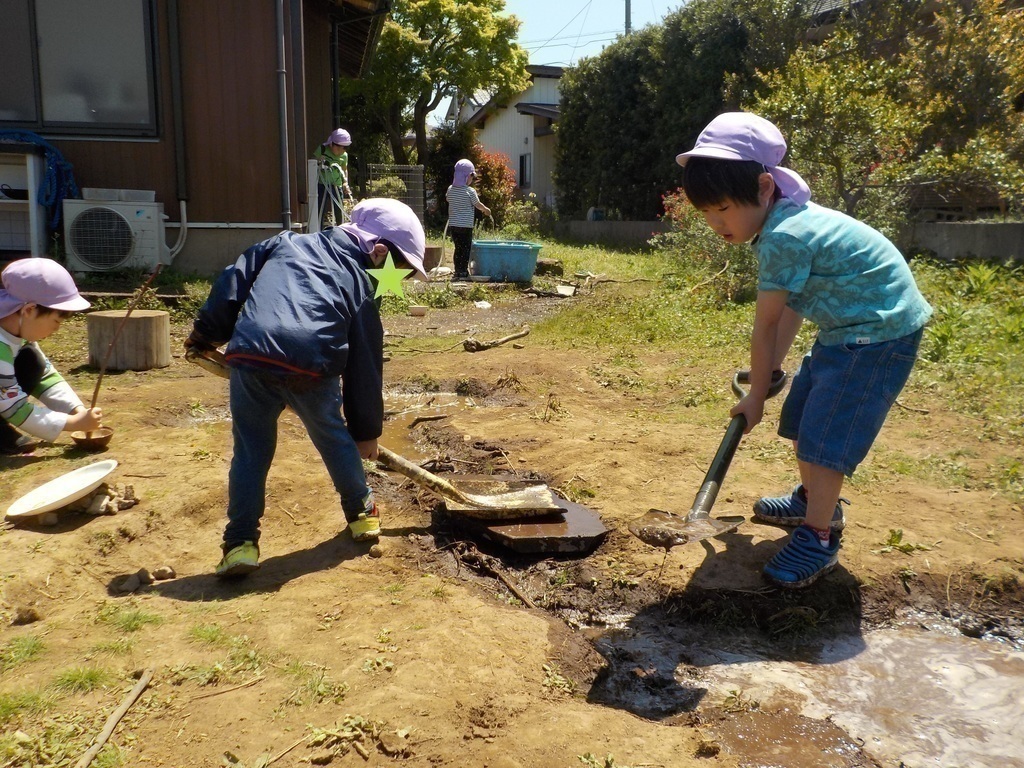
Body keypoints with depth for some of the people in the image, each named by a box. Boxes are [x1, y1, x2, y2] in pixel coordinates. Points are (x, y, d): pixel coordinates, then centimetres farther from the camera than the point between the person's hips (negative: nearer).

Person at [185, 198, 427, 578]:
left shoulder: (284, 244, 25)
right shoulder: (358, 281, 19)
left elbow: (233, 281, 18)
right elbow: (365, 364, 21)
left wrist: (206, 333, 28)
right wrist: (366, 431, 28)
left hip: (251, 355, 1)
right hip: (313, 368, -1)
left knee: (251, 451, 17)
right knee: (336, 439, 24)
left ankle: (240, 543, 17)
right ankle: (362, 514, 41)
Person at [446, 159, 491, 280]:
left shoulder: (450, 189, 3)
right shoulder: (470, 191, -12)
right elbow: (478, 205, -2)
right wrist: (486, 210, 17)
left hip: (453, 224, 5)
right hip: (466, 225, -5)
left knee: (458, 248, 13)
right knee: (466, 249, 2)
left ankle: (458, 271, 14)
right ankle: (463, 271, 1)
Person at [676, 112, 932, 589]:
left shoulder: (782, 238, -28)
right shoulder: (786, 221, 2)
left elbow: (765, 327, -18)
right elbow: (790, 307, 7)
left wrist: (756, 394, -7)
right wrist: (771, 368, 6)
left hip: (879, 333, -10)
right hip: (847, 327, 10)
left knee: (826, 433, -11)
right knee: (801, 416, 17)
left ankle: (819, 538, 1)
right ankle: (815, 500, 36)